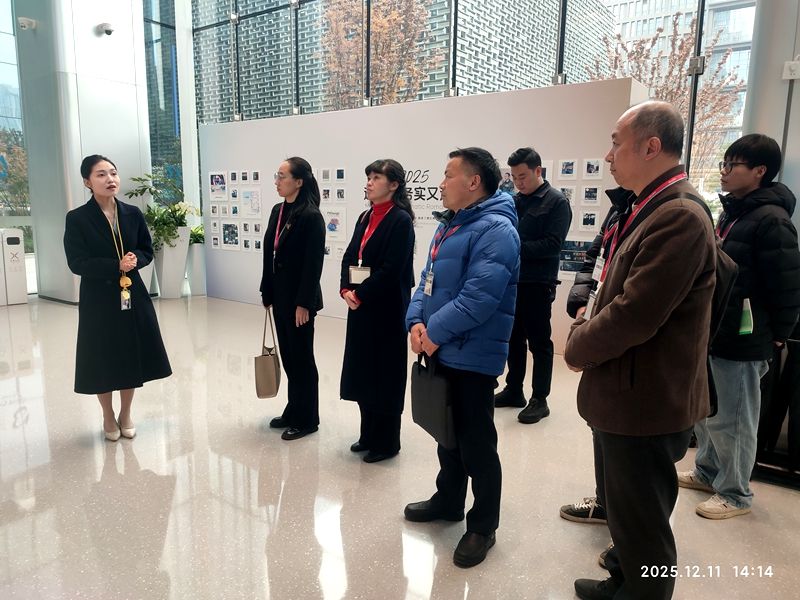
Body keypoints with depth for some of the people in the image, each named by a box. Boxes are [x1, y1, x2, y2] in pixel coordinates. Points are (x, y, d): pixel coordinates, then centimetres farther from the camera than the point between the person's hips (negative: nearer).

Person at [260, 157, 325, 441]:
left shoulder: (311, 216, -15)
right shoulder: (278, 211, 9)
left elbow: (314, 263, -17)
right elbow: (270, 254, 12)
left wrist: (304, 303, -18)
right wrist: (267, 292, 13)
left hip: (298, 298, -8)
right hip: (280, 295, 8)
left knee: (301, 357, 4)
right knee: (288, 355, 16)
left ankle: (306, 419, 18)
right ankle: (293, 411, 30)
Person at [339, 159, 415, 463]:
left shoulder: (400, 220, -12)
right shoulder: (365, 217, 12)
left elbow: (392, 268, -19)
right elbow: (349, 256, 10)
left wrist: (360, 295, -16)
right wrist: (346, 289, -5)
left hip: (386, 308, -8)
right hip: (360, 305, 8)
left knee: (384, 372, 3)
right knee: (362, 369, 14)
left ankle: (386, 442, 18)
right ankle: (369, 435, 30)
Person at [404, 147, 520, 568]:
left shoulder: (495, 230, -17)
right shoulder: (449, 226, 14)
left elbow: (479, 297, -25)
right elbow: (427, 280, 12)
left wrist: (435, 331, -18)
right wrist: (417, 321, -5)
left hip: (472, 356, -9)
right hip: (441, 352, 9)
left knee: (476, 443, 4)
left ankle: (483, 526, 22)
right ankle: (448, 500, 41)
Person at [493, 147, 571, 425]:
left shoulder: (556, 202, -6)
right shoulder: (514, 201, 11)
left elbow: (553, 244, -15)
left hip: (538, 284, -6)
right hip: (512, 280, 6)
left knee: (539, 342, 3)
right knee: (514, 338, 13)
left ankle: (540, 400, 13)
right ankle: (513, 390, 26)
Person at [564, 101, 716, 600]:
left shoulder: (680, 216, -24)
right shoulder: (649, 209, 10)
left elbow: (634, 315, -28)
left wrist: (578, 349, -10)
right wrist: (589, 326, 0)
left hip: (645, 400, -10)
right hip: (624, 394, 10)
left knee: (641, 521, 9)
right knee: (624, 507, 27)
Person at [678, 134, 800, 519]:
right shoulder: (731, 213, 12)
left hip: (741, 342, -9)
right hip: (711, 333, 9)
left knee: (730, 420, 5)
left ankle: (735, 493, 24)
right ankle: (708, 472, 39)